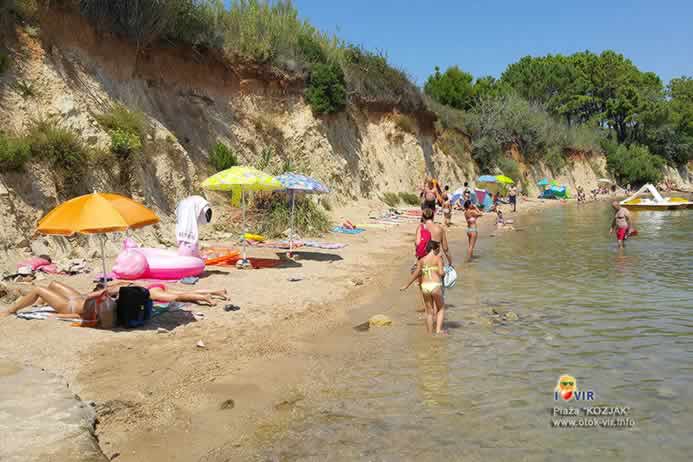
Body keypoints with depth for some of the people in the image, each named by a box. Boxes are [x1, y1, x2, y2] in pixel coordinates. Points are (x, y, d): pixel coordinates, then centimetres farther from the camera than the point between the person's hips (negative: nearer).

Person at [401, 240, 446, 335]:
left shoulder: (421, 260, 9)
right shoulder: (438, 258, 0)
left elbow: (416, 274, 3)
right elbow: (441, 272, -12)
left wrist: (407, 285, 9)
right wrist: (444, 272, 11)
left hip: (425, 287, 3)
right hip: (435, 286, -3)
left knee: (429, 311, 16)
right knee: (441, 308, 17)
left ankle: (430, 333, 18)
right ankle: (439, 329, 5)